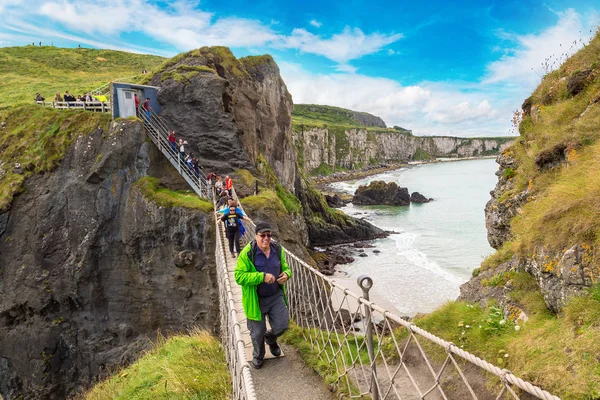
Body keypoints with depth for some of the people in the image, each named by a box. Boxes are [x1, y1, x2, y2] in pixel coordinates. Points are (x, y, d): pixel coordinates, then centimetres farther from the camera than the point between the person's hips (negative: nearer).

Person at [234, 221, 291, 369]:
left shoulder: (278, 249, -2)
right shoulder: (247, 253, -19)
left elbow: (285, 267, 13)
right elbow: (239, 276, -22)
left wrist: (287, 274, -12)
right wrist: (262, 277, -30)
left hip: (276, 296, 4)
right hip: (255, 299, -3)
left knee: (282, 325, 2)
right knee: (258, 332, 12)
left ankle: (270, 338, 40)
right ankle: (258, 356, 43)